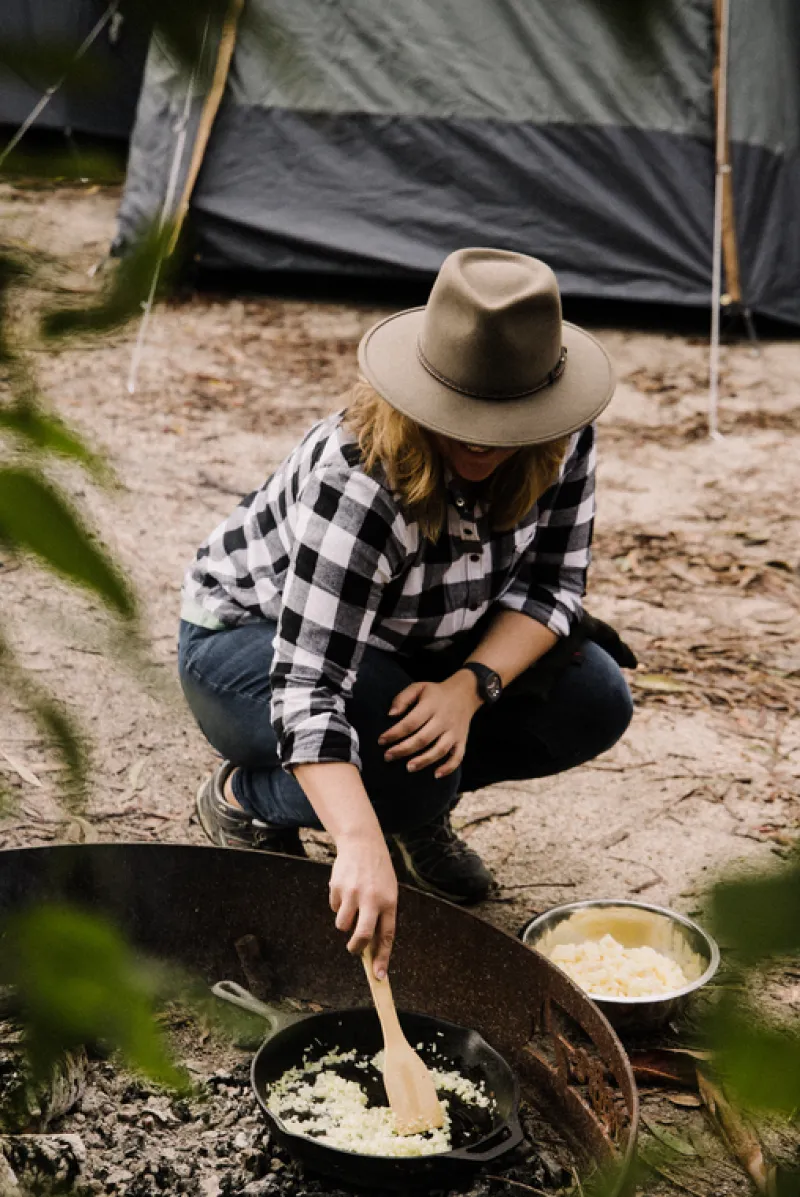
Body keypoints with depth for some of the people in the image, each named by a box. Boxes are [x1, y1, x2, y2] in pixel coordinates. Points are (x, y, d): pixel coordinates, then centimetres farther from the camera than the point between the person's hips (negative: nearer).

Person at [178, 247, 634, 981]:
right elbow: (306, 687, -43)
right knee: (407, 774, -33)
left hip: (412, 644, 6)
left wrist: (470, 686, -30)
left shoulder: (563, 440, -20)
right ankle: (244, 798, -1)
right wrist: (362, 847, -56)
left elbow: (552, 581, -11)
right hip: (252, 635, -6)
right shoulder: (357, 479, -38)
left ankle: (419, 812, 9)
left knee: (594, 703, -15)